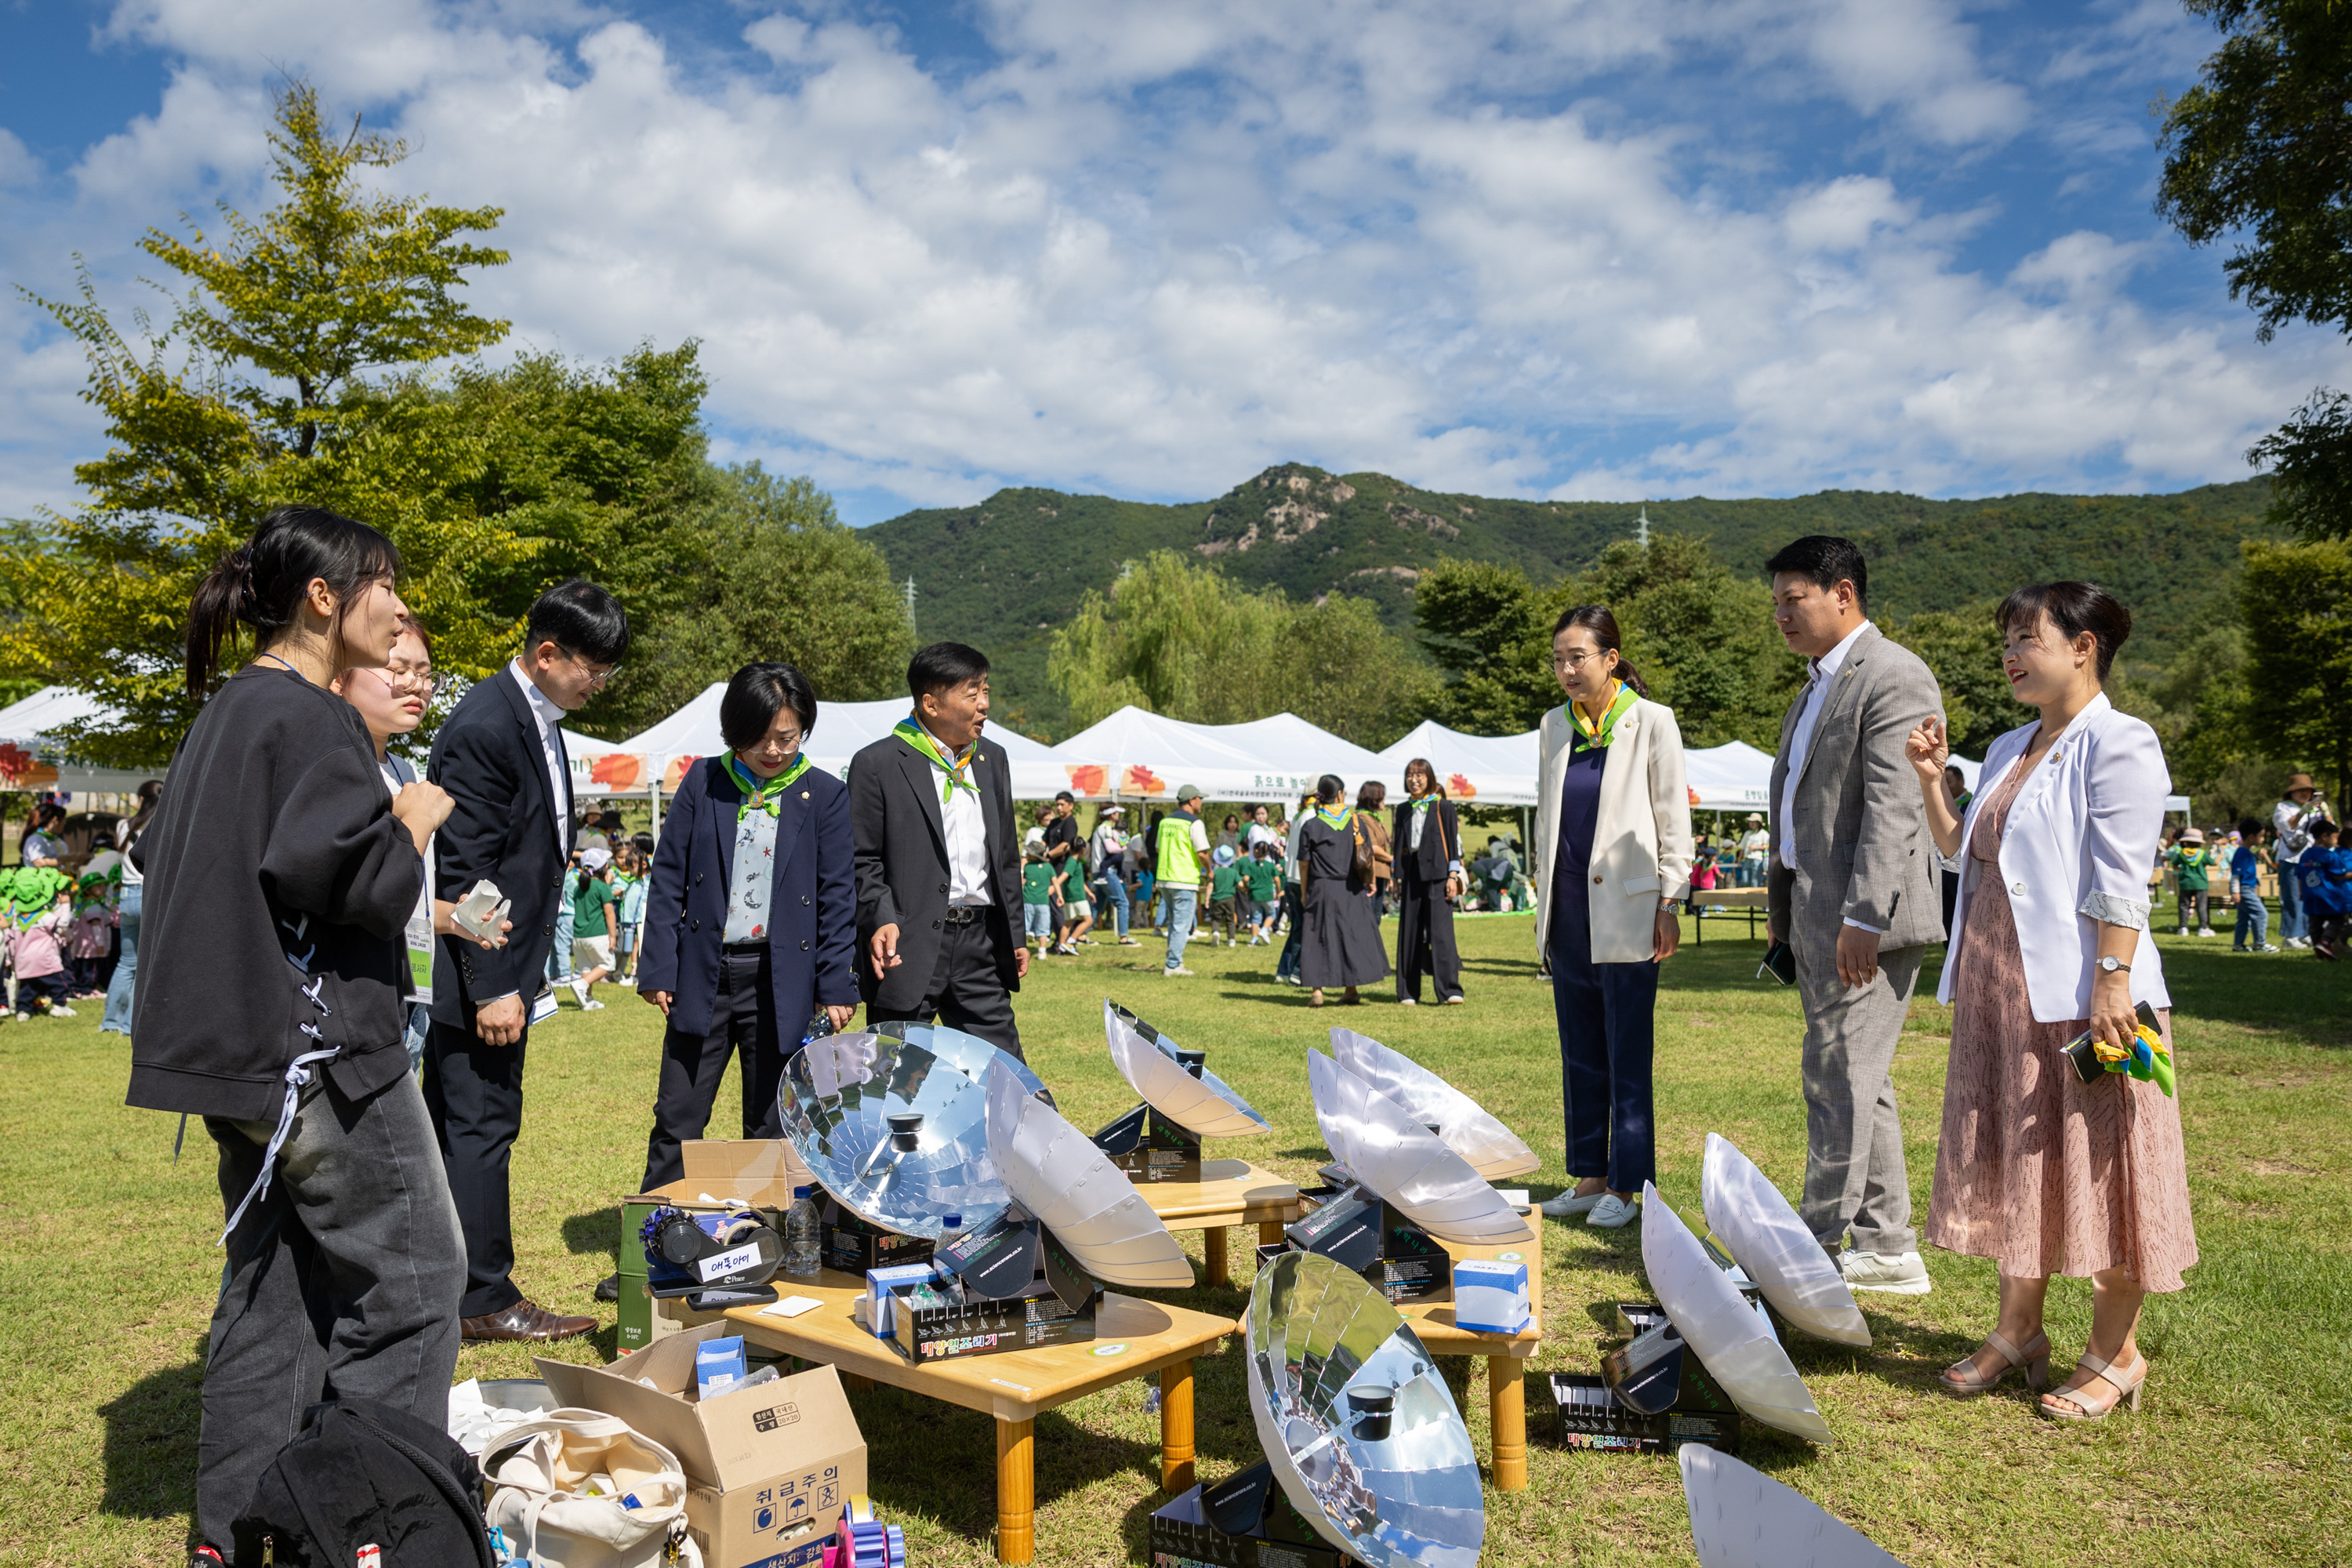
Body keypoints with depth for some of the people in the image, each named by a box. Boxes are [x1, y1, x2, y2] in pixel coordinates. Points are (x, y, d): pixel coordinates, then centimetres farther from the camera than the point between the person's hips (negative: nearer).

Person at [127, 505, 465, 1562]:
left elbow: (157, 854, 23)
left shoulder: (225, 711, 14)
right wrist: (413, 822, -7)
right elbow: (357, 883, -26)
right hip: (318, 1047, -10)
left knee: (274, 1282, 17)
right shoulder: (311, 720, -16)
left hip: (241, 1049, 10)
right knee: (410, 1279, 1)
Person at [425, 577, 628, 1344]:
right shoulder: (484, 727, -18)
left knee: (454, 1126, 16)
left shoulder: (539, 720, 12)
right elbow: (466, 871, -20)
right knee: (481, 1124, 0)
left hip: (503, 967, 10)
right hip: (480, 972, -10)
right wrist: (493, 987, -20)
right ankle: (486, 1299, 11)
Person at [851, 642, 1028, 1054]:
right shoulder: (877, 765, -6)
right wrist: (881, 919, -22)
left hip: (981, 943, 5)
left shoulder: (992, 760, 13)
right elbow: (861, 861, -7)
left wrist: (1014, 936, 17)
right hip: (909, 946, -5)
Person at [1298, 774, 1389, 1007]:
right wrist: (1370, 882, 16)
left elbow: (1304, 864, -3)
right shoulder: (1356, 821, -1)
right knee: (1353, 936, 11)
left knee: (1319, 938, 3)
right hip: (1351, 890, 1)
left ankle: (1316, 990, -3)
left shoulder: (1310, 826, -5)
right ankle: (1351, 990, 13)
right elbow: (1367, 857, 2)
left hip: (1322, 890, -1)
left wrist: (1304, 893, 7)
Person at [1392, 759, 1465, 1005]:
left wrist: (1453, 876, -8)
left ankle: (1450, 990, -11)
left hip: (1436, 873, -4)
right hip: (1411, 875, 4)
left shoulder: (1442, 807, 1)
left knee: (1441, 931, -11)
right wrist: (1397, 878, 13)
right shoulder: (1403, 809, 13)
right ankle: (1408, 992, 9)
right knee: (1410, 932, 4)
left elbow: (1452, 842, -1)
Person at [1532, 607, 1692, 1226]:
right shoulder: (1553, 726, 11)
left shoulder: (1652, 721, -3)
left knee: (1628, 1054, 0)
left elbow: (1673, 817, -3)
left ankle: (1627, 1186, 9)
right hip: (1569, 909, 5)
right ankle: (1589, 1176, 19)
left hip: (1626, 909, -5)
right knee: (1580, 1053, 10)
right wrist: (1544, 900, 14)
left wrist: (1670, 903, -8)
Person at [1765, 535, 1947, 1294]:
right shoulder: (1818, 683, 19)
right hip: (1815, 914, 10)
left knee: (1839, 1076, -4)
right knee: (1857, 1080, 13)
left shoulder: (1893, 676, -12)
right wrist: (1780, 900, 20)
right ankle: (1889, 1249, 22)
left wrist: (1862, 917, -24)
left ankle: (1815, 1247, 5)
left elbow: (1895, 810, -20)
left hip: (1863, 918, -10)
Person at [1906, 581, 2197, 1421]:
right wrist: (1930, 778, 9)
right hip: (2000, 991, 8)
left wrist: (2113, 983, -22)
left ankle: (2114, 1351, 17)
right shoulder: (2010, 750, 15)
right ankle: (2017, 1331, 27)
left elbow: (2121, 884, -16)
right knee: (2013, 1161, 14)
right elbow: (1959, 847, 21)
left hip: (2079, 994, -8)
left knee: (2095, 1164, 2)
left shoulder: (2118, 744, -10)